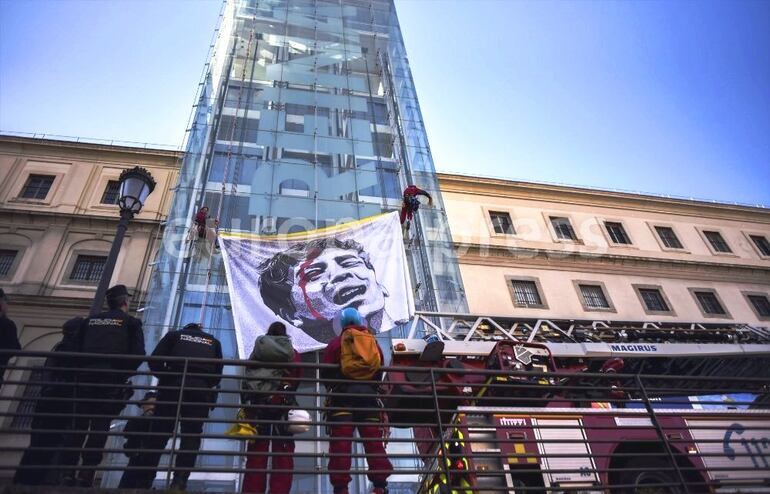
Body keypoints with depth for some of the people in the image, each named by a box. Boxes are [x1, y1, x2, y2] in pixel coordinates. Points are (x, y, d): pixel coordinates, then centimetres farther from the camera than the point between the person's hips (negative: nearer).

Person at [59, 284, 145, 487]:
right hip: (111, 378, -3)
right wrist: (125, 375, 7)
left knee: (77, 424, 5)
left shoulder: (90, 320, 20)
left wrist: (79, 371, 20)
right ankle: (86, 473, -8)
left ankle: (68, 473, 0)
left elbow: (76, 349, 16)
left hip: (85, 375, 4)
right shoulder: (131, 322, 8)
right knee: (100, 425, -3)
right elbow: (138, 353, -3)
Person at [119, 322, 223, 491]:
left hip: (173, 386, 0)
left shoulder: (174, 335, 21)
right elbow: (218, 373, 15)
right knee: (191, 436, 4)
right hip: (201, 390, 1)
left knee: (158, 435, 5)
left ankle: (140, 481, 4)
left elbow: (155, 361, 7)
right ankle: (179, 482, -6)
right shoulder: (214, 342, 25)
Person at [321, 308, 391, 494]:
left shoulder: (336, 342, 5)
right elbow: (379, 371, 16)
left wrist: (333, 387, 22)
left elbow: (325, 373, 3)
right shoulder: (373, 342, 16)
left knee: (341, 441, -3)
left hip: (343, 393, -3)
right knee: (373, 439, 3)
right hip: (368, 394, 3)